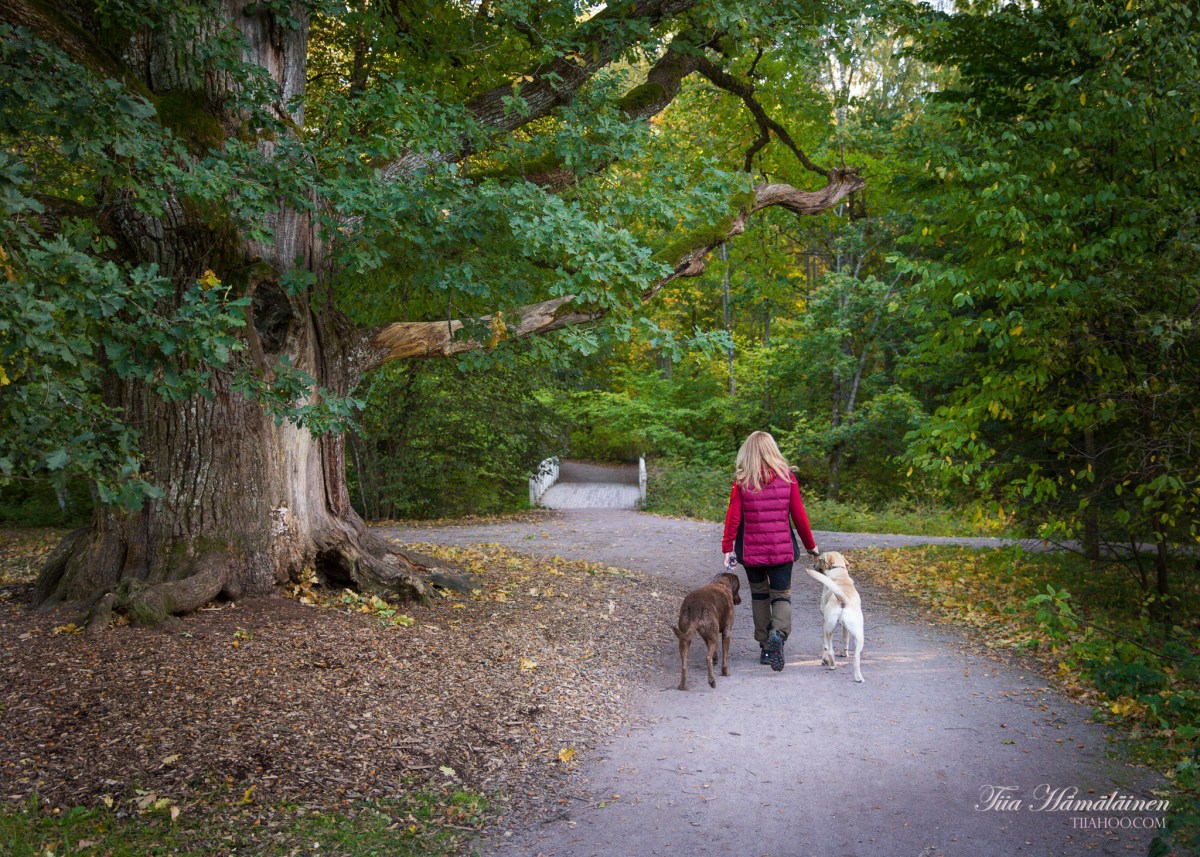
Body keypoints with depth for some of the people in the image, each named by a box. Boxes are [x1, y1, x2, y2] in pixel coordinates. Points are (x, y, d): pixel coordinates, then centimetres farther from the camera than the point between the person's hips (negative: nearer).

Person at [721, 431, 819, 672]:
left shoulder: (742, 481, -6)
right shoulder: (787, 477, -3)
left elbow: (733, 516, -7)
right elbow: (799, 514, 0)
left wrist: (727, 548, 0)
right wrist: (810, 545, 11)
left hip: (752, 551, 0)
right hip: (782, 549, 0)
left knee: (759, 595, 16)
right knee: (781, 595, 7)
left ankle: (765, 647, 18)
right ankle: (778, 633, -22)